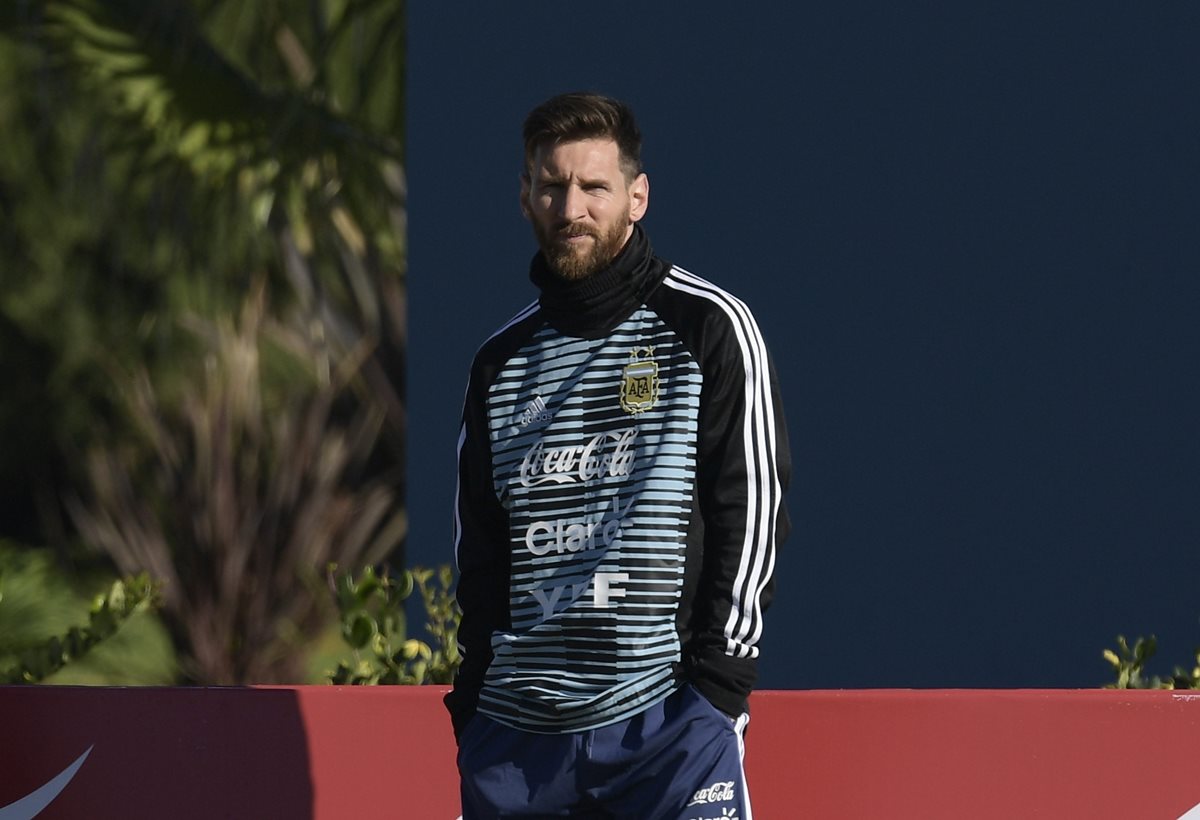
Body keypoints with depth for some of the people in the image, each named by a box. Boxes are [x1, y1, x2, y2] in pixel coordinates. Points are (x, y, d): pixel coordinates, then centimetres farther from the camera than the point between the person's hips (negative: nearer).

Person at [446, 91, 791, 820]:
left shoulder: (709, 328, 1)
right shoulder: (502, 361, 16)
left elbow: (754, 511, -3)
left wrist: (717, 682, -10)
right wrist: (471, 699, 10)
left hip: (665, 719, -5)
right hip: (515, 729, 5)